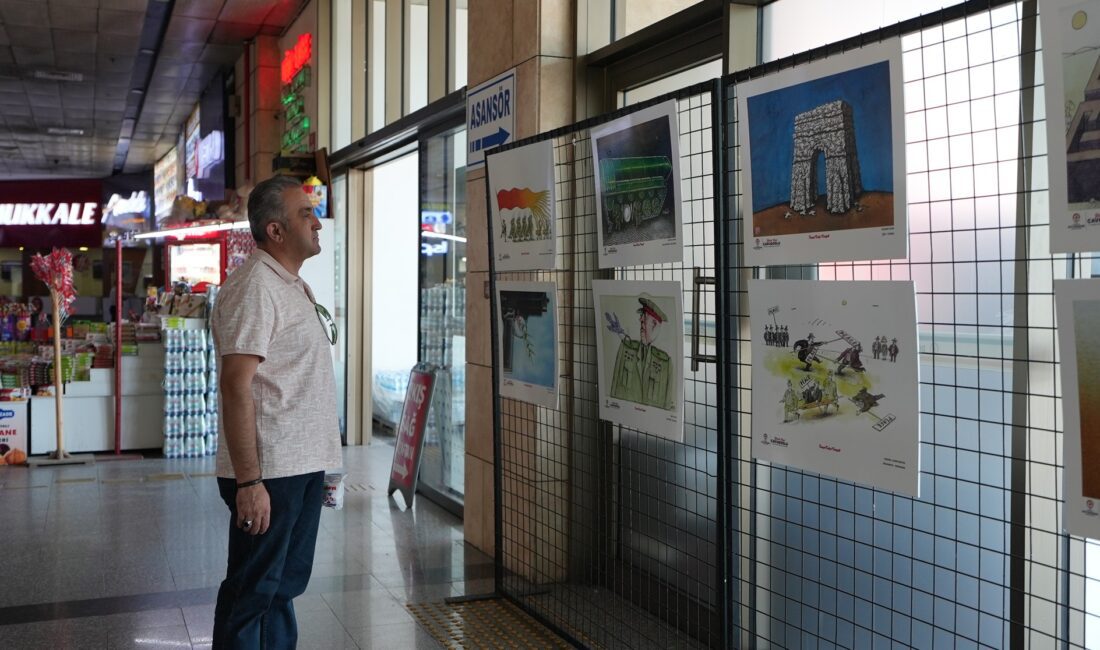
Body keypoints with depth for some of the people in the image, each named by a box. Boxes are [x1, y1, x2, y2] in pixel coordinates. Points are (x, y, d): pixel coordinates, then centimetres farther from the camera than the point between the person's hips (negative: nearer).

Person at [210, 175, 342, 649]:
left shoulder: (293, 285, 15)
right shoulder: (255, 287, -16)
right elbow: (236, 386, -22)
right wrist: (248, 482, -25)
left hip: (304, 466, 9)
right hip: (269, 473, -9)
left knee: (285, 586, 19)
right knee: (252, 594, 2)